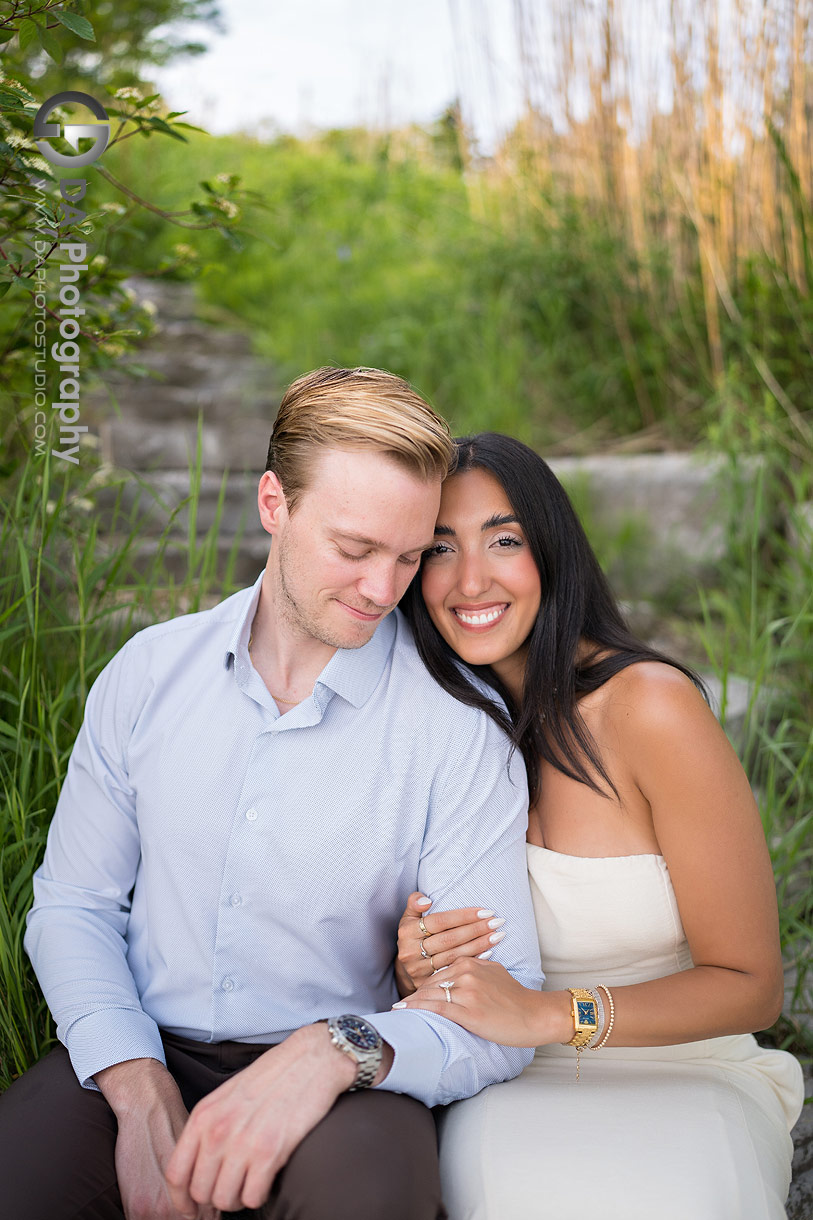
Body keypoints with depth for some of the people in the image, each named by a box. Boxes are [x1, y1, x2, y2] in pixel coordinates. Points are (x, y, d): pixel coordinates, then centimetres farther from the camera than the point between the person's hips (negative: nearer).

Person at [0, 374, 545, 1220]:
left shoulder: (458, 732, -8)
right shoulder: (146, 673, 3)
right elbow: (73, 905, 6)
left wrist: (340, 1052, -29)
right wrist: (139, 1088, -11)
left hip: (333, 1089, -1)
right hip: (141, 1054, 2)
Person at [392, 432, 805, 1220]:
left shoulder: (648, 705, -15)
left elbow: (750, 985, -10)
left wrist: (550, 1014, -23)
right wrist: (415, 967, -13)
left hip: (680, 1079, -2)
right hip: (513, 1095, 3)